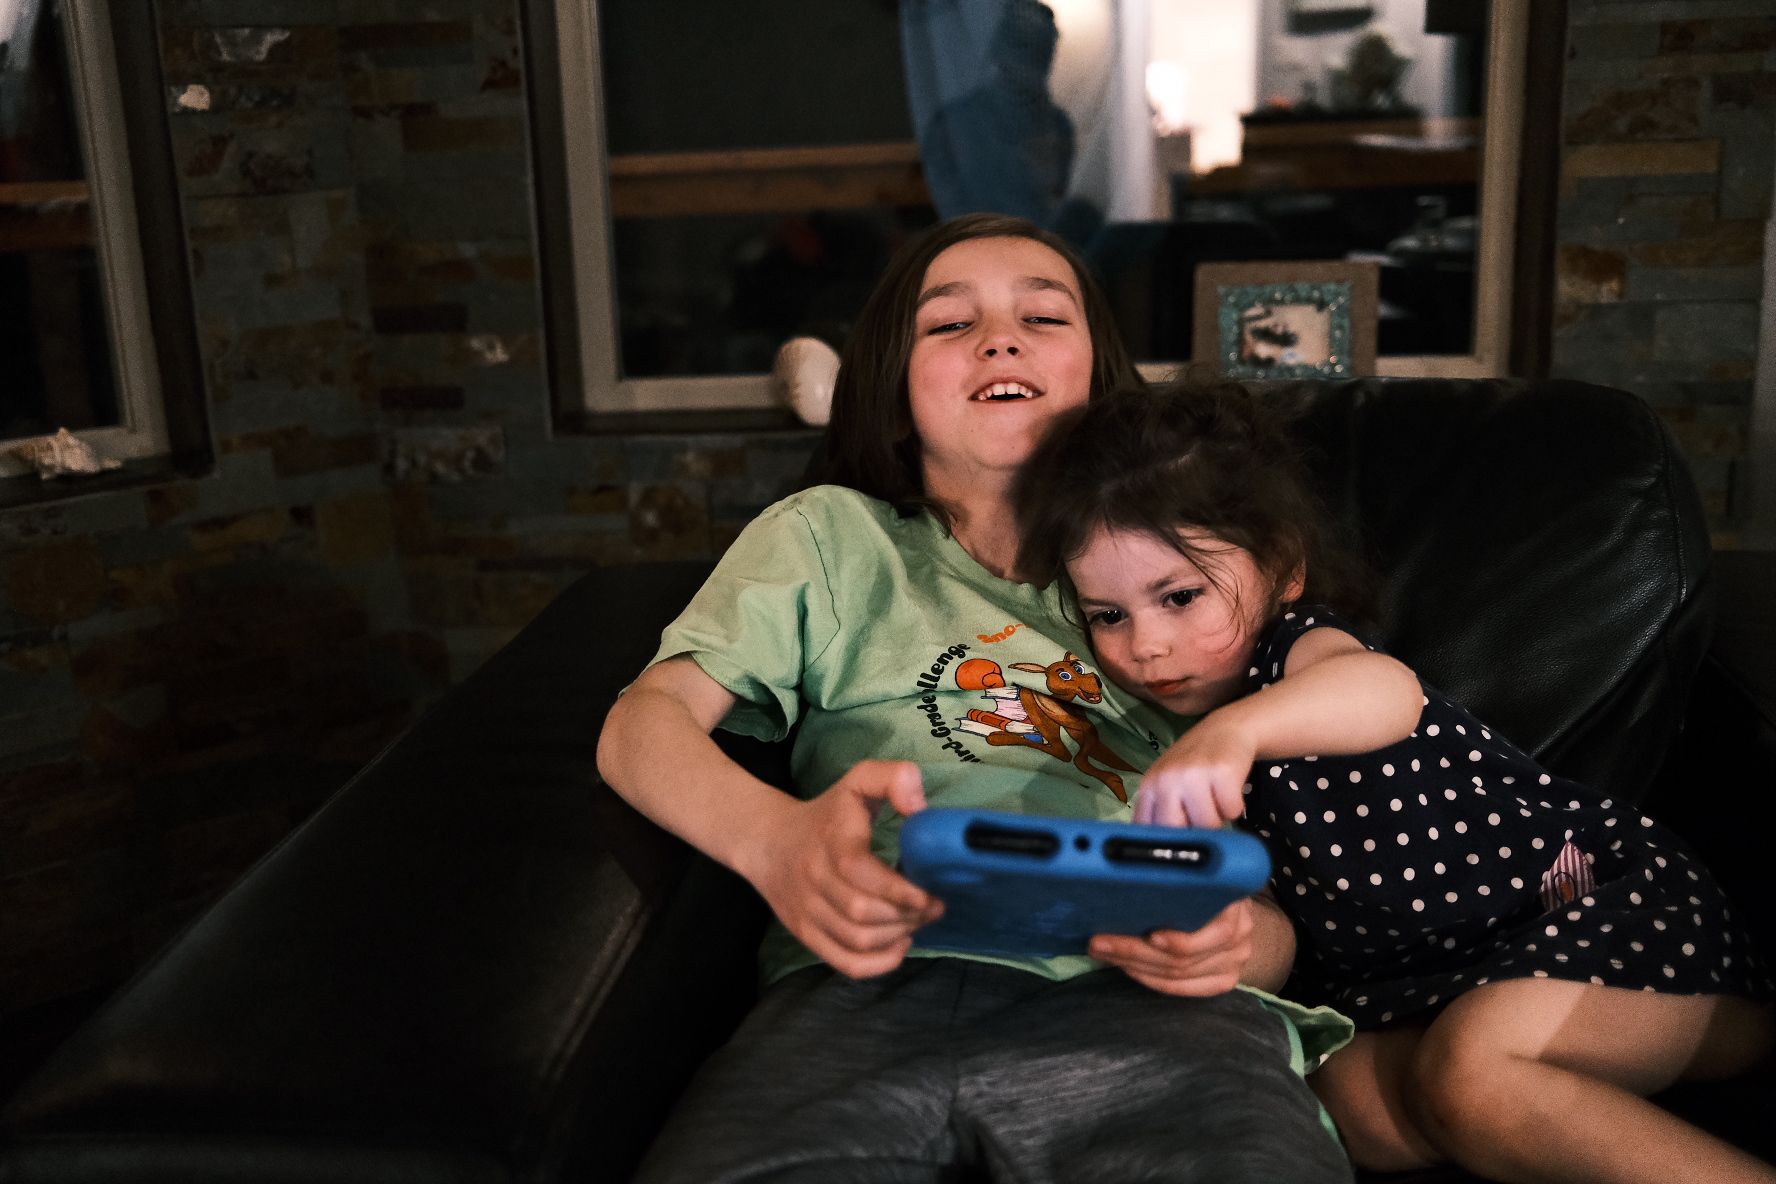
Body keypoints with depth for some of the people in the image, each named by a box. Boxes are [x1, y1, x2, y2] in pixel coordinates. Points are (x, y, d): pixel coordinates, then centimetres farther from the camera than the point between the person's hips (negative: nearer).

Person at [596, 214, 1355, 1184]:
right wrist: (776, 839, -16)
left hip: (1144, 999, 1)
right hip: (872, 982, 0)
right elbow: (643, 724, 9)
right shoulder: (829, 533, 24)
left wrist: (1249, 942, -5)